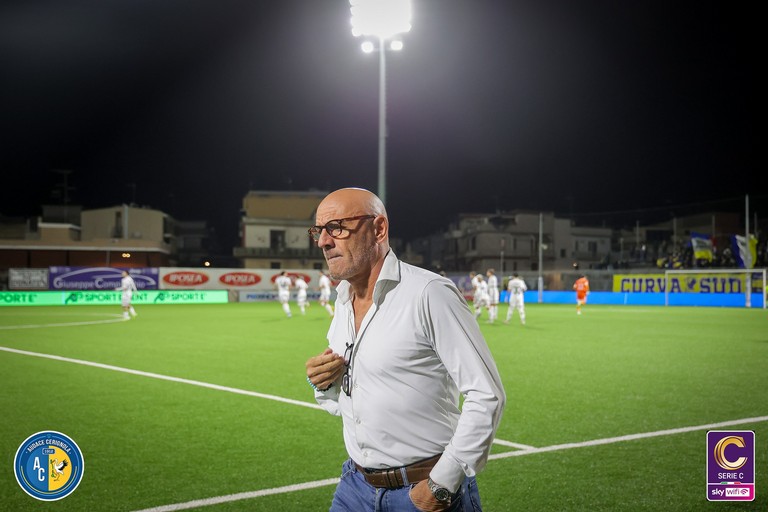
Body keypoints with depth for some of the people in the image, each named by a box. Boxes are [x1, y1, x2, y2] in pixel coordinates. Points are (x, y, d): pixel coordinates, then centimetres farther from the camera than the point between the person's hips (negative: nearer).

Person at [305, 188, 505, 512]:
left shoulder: (430, 293, -16)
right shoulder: (343, 299, 7)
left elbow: (486, 395, -18)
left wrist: (443, 484, -18)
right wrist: (322, 384, -5)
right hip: (355, 485, 6)